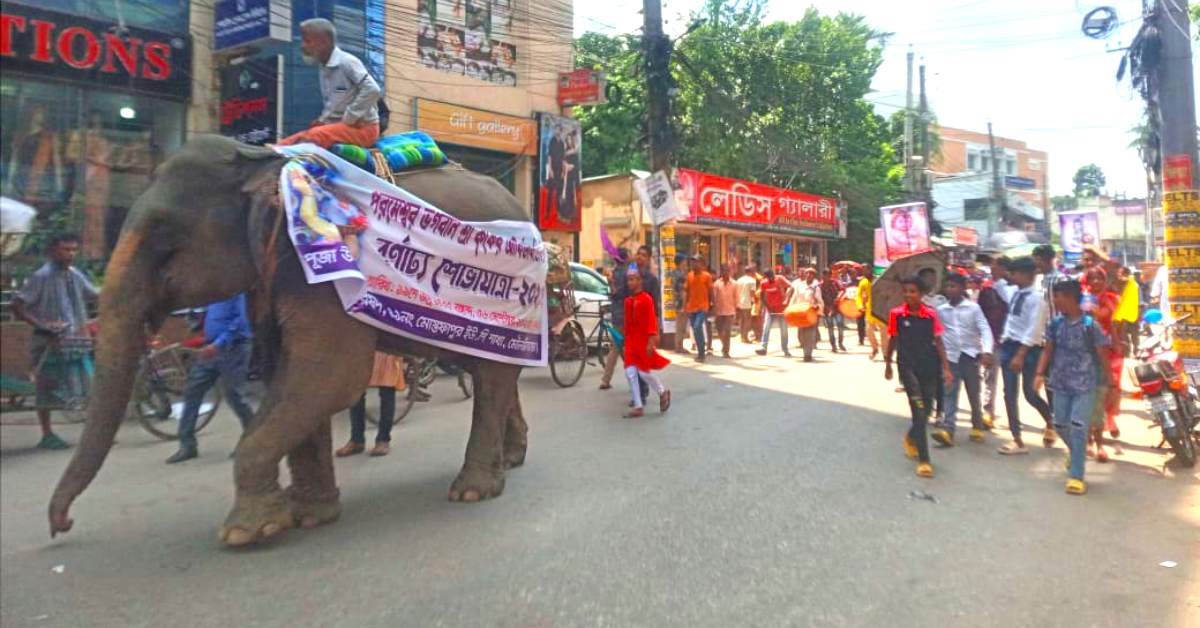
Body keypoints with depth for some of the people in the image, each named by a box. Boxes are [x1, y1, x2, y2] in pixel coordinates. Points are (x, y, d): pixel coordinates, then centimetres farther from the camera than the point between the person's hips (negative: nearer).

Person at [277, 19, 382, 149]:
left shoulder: (347, 62, -11)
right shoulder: (324, 68, 13)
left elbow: (372, 90, -23)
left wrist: (348, 119, -19)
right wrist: (322, 120, 2)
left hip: (362, 127, -8)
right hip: (336, 126, 8)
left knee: (314, 136, -33)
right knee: (285, 144, -5)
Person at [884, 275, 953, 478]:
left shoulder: (931, 314, -1)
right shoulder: (896, 314, -3)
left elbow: (938, 342, 3)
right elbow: (892, 340, 8)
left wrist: (945, 368, -1)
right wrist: (888, 365, 14)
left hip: (929, 367, 3)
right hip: (908, 367, -2)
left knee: (926, 410, 11)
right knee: (919, 411, -11)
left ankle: (911, 438, 42)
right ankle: (924, 460, -8)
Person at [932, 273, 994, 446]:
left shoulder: (973, 307, -2)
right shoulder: (941, 310, 5)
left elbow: (985, 329, -8)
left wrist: (987, 351, -23)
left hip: (970, 355, -1)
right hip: (951, 357, 1)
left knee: (973, 394, 9)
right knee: (950, 394, -7)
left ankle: (977, 427, 26)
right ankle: (947, 430, -15)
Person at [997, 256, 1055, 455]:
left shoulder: (1036, 298, -15)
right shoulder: (1016, 293, 8)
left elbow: (1034, 330, -20)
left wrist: (1021, 355, -22)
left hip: (1028, 349, -8)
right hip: (1009, 345, 8)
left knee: (1029, 393, 4)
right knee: (1009, 394, 3)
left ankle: (1051, 425, 34)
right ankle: (1017, 440, 8)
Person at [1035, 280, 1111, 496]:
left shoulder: (1090, 325, -12)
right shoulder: (1056, 324, 2)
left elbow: (1103, 356, -8)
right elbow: (1048, 351, 7)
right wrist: (1040, 374, -5)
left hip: (1085, 386, -5)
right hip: (1061, 384, 5)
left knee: (1078, 427, -9)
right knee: (1060, 424, 14)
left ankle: (1076, 476, -2)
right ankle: (1078, 454, 44)